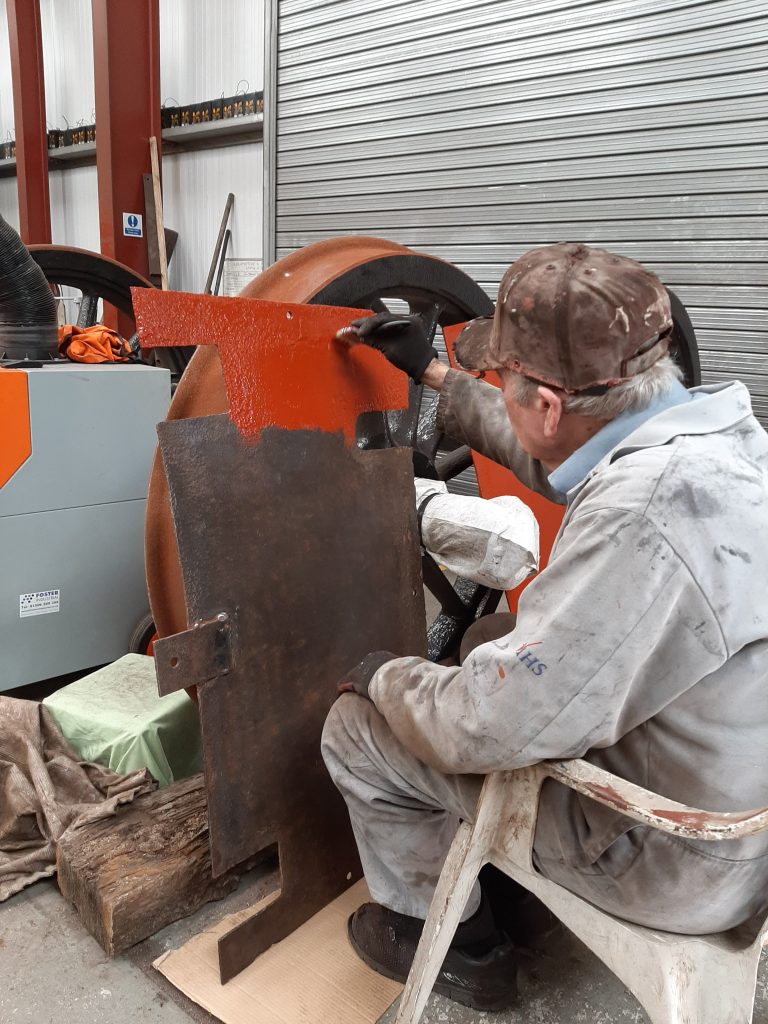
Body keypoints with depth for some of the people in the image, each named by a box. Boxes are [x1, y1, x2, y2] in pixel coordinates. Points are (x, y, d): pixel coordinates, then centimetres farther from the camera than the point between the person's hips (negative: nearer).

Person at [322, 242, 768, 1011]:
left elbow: (491, 728, -30)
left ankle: (445, 940, 24)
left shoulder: (644, 513, -36)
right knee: (490, 641, 22)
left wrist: (382, 678, -9)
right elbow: (553, 462, 11)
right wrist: (433, 373, 19)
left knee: (357, 730, -2)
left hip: (679, 862, -8)